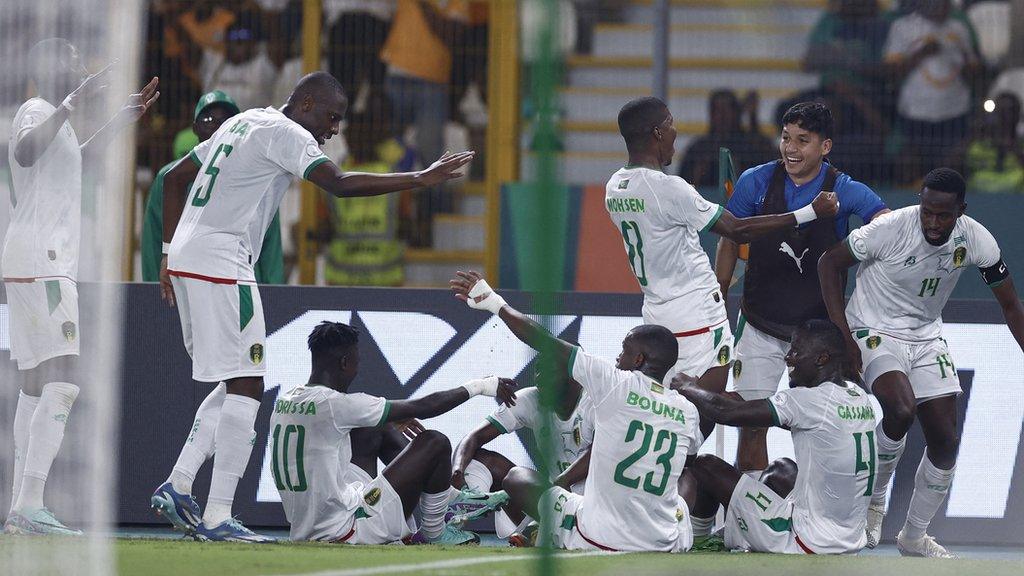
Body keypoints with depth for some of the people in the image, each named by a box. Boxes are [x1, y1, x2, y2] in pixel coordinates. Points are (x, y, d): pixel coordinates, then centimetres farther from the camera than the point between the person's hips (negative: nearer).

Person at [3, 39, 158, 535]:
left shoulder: (54, 116, 20)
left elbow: (78, 157, 41)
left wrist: (124, 119, 36)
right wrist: (71, 105, -35)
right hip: (42, 264, -11)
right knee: (61, 385, -17)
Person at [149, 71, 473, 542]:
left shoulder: (242, 123, 21)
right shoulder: (286, 133, -7)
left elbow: (174, 178, 25)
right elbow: (339, 184, -20)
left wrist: (171, 254, 25)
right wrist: (422, 180, -19)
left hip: (184, 258, 10)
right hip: (221, 267, -10)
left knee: (232, 385, 17)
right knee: (245, 387, -9)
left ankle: (176, 489, 10)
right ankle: (216, 518, -13)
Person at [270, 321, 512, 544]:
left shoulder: (283, 403, 7)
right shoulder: (335, 404, -16)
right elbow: (422, 407, -8)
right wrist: (477, 387, 5)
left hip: (303, 532, 8)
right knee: (435, 443, 0)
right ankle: (434, 534, 17)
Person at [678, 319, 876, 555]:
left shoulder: (811, 401, -19)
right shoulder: (858, 397, 5)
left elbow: (724, 412, -16)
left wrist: (685, 389, 4)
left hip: (808, 545, -8)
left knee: (704, 466, 3)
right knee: (781, 468, 34)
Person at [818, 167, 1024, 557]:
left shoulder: (974, 240, -15)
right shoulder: (891, 229, -26)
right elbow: (830, 262, -14)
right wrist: (843, 336, -18)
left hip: (927, 338, 5)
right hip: (876, 332, -5)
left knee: (946, 442, 1)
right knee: (901, 410, -31)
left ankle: (915, 537, 21)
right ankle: (873, 502, -6)